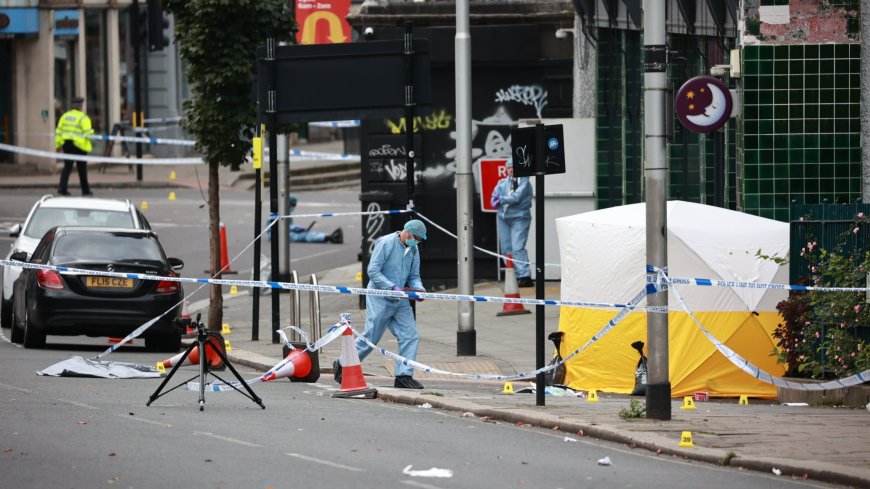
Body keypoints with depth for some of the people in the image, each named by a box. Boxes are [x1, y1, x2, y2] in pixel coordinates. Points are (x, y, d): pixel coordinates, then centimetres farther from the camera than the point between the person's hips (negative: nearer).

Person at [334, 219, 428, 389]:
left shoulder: (413, 250, 10)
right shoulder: (385, 243, -13)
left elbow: (414, 276, 13)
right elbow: (373, 271, -17)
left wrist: (419, 289, -10)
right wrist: (394, 288, -24)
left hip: (400, 301, 7)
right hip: (380, 300, -7)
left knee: (410, 336, -5)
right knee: (370, 337, -2)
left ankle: (404, 375, -2)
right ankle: (341, 366, 15)